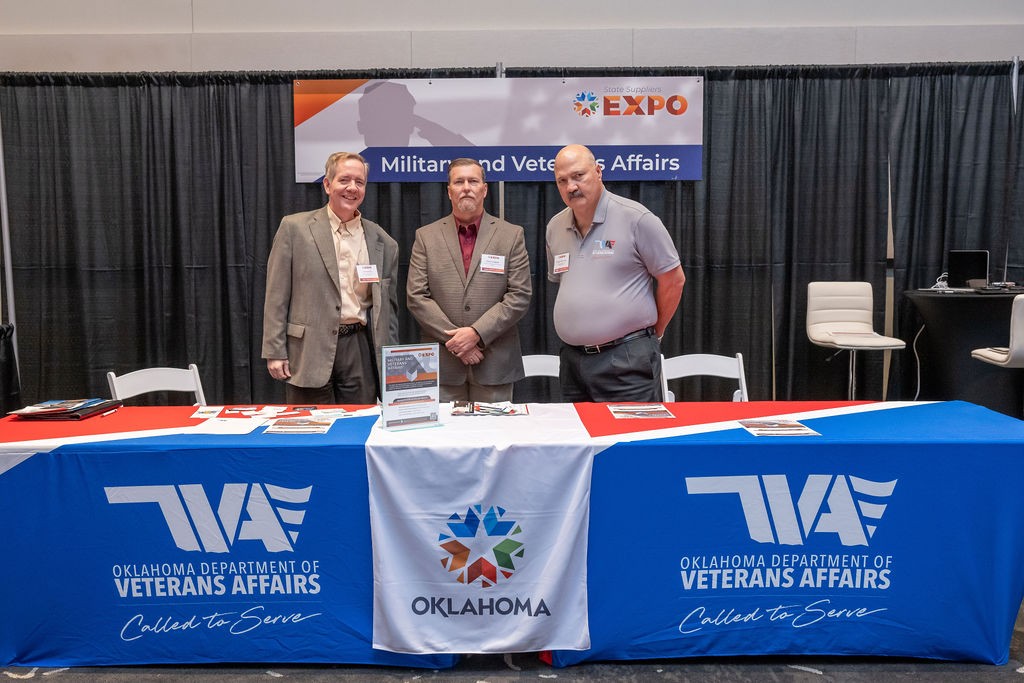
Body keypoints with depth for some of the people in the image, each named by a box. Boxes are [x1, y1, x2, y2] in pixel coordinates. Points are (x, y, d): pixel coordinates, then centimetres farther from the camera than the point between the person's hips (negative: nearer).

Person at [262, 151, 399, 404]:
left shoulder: (383, 242, 9)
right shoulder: (294, 228, 2)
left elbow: (388, 305, 12)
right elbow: (277, 296, 0)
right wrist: (275, 352, -5)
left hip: (360, 352, 2)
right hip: (309, 350, -2)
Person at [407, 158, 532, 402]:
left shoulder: (512, 235, 5)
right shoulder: (426, 236, 7)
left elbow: (520, 295, -2)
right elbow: (416, 297, 0)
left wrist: (477, 333, -12)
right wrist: (455, 339, -9)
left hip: (495, 363, 0)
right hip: (441, 363, 1)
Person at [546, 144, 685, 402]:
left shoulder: (635, 218, -10)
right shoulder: (555, 227, 9)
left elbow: (673, 279, -4)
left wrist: (653, 332, 4)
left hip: (626, 359, -6)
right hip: (572, 359, 6)